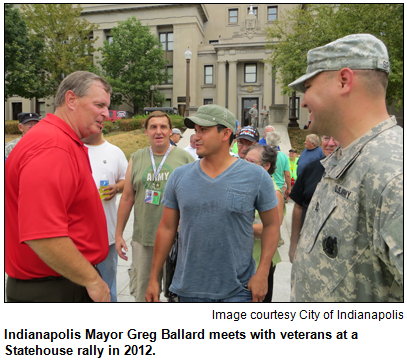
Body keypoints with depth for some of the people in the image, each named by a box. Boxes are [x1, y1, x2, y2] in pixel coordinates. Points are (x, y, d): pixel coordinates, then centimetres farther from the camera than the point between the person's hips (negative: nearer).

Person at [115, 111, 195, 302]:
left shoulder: (185, 158, -2)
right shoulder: (136, 158, 7)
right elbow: (127, 198, 10)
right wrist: (119, 234, 10)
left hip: (177, 239, -2)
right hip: (143, 239, 3)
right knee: (142, 294, 14)